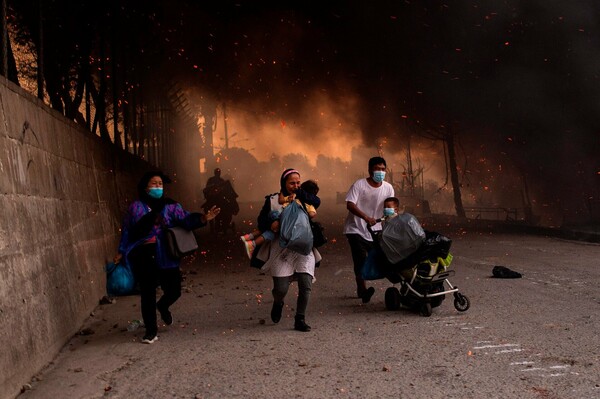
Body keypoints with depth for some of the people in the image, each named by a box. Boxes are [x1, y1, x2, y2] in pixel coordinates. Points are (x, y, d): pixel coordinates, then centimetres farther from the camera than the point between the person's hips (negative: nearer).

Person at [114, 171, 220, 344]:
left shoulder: (170, 205, 3)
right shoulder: (136, 207, 3)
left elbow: (185, 219, -10)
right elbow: (126, 231, 7)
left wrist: (203, 218, -27)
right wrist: (121, 252, 4)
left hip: (166, 257, 1)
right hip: (143, 258, -1)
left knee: (174, 291, 2)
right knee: (147, 293, 4)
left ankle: (163, 306, 39)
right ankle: (151, 331, 20)